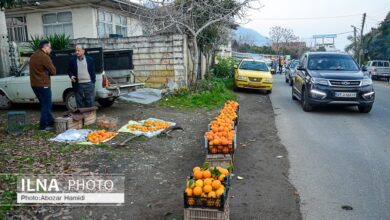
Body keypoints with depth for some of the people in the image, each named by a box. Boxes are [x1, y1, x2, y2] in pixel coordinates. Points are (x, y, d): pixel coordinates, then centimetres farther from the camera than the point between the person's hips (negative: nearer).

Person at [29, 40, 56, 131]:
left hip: (34, 84, 9)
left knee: (44, 104, 18)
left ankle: (50, 122, 27)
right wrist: (47, 72, 6)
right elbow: (53, 71, -14)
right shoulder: (44, 57, -15)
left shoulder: (33, 56, 14)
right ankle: (43, 126, 1)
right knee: (46, 105, -1)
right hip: (43, 84, -9)